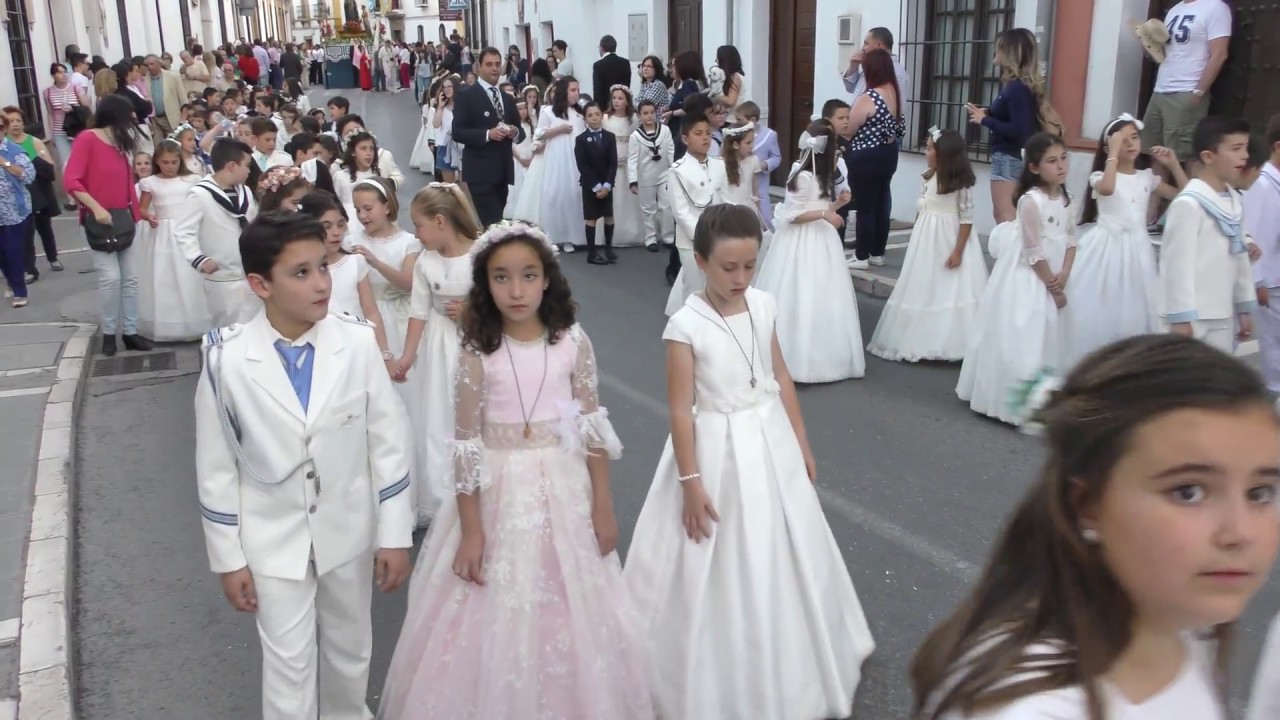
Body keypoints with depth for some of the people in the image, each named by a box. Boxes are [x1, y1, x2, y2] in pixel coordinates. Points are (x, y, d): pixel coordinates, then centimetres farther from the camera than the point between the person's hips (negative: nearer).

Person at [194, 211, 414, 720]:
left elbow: (388, 443, -8)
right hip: (273, 540, -1)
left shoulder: (357, 342, -17)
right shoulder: (227, 359, -19)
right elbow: (216, 467, -7)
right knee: (289, 668, 11)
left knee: (350, 653, 22)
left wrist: (395, 535, -4)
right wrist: (228, 557, -2)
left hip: (348, 531, 2)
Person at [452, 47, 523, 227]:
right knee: (492, 222, -14)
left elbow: (519, 131, 19)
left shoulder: (508, 99, 17)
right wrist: (487, 134, -22)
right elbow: (457, 132, -10)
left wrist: (515, 133, -6)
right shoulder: (466, 95, -3)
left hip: (503, 171, 7)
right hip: (480, 172, -7)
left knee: (498, 221, 12)